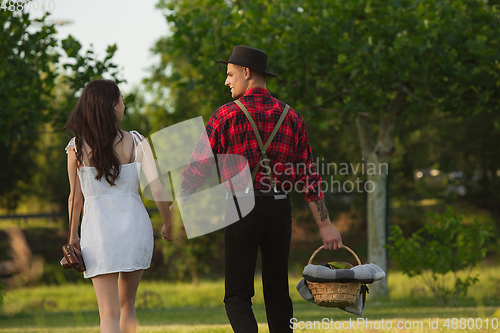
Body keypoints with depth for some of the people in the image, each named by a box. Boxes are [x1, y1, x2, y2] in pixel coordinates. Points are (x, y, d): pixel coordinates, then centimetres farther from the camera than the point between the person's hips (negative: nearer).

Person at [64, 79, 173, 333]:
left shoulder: (77, 148, -4)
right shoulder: (136, 143, -4)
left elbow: (75, 199, 2)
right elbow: (158, 189, -8)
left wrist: (73, 235, 16)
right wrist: (168, 224, 8)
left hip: (98, 229, -1)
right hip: (135, 226, 2)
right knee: (127, 304, 21)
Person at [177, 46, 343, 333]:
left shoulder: (227, 115, -4)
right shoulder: (291, 117, 7)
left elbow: (199, 167, -3)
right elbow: (308, 176, 6)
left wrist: (179, 208, 7)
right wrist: (325, 225, 9)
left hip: (242, 211, -4)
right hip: (280, 210, 4)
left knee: (238, 296, -1)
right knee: (278, 293, 15)